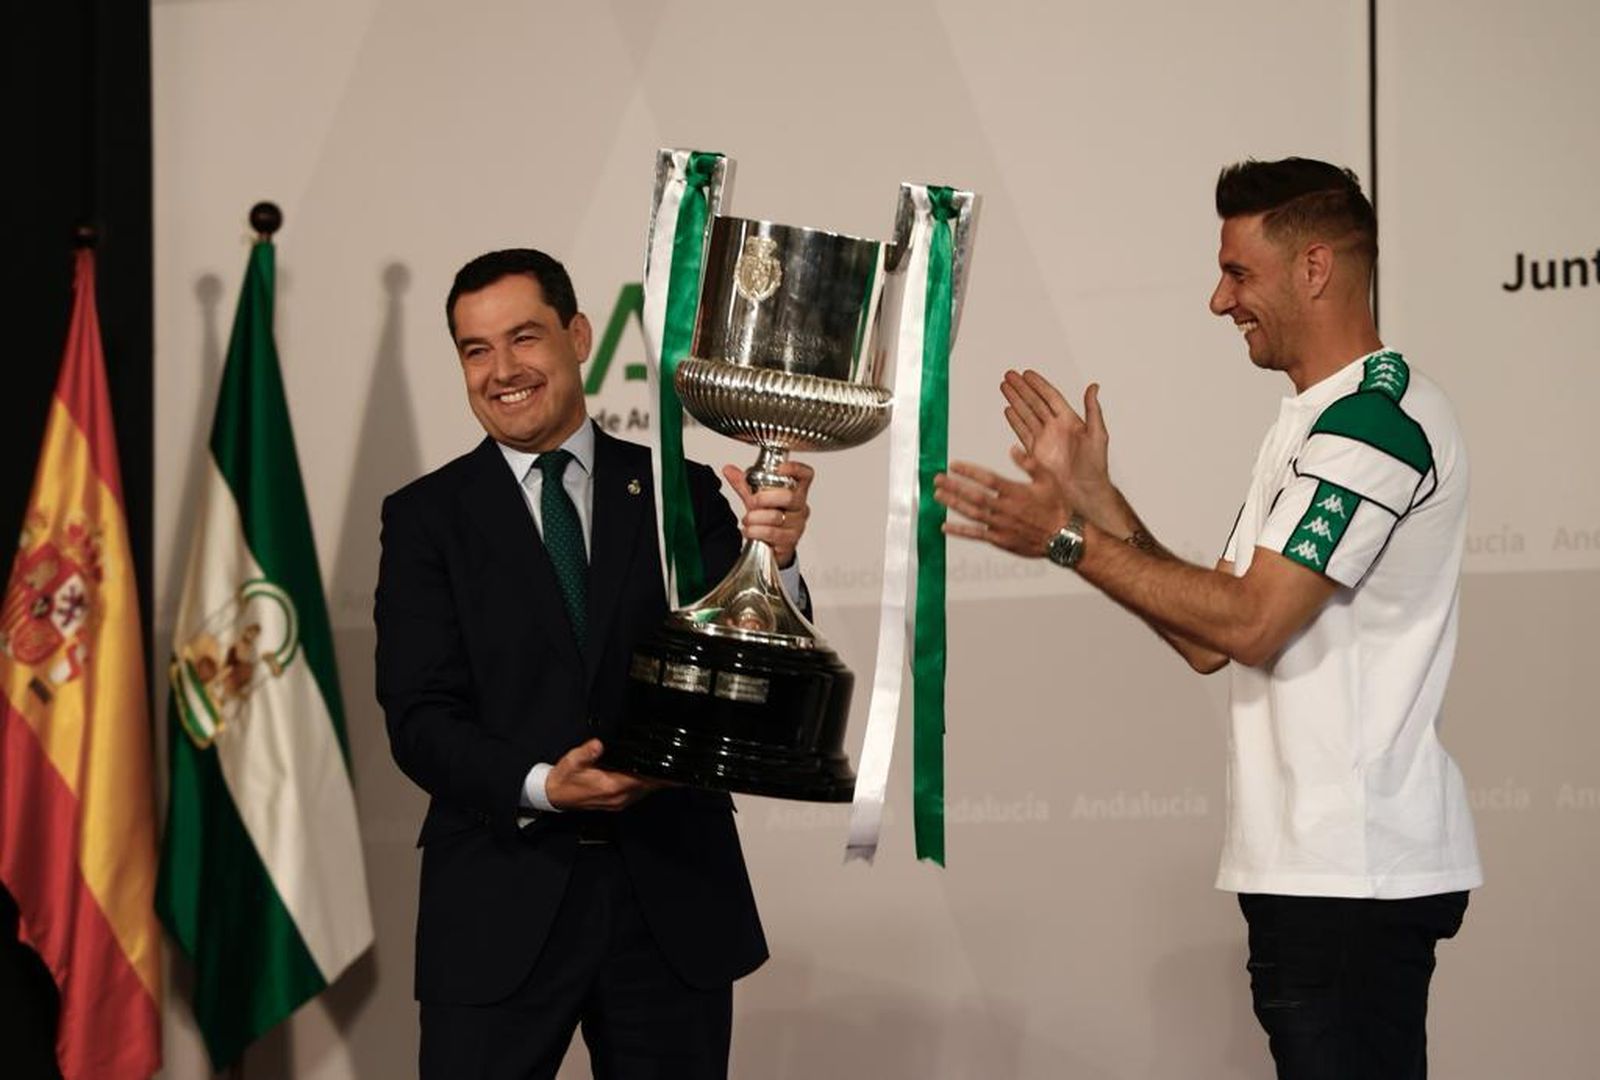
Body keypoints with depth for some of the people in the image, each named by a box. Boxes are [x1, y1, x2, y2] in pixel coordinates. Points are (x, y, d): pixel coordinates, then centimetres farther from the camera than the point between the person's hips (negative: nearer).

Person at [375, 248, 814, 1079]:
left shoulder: (680, 494, 5)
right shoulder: (426, 517, 3)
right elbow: (419, 720, -4)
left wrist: (772, 562, -23)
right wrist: (540, 787, -21)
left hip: (673, 895, 1)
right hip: (503, 904, -1)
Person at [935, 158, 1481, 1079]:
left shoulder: (1379, 416, -13)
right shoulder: (1314, 424, 21)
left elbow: (1248, 622, -18)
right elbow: (1209, 638, 16)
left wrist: (1068, 538, -12)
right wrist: (1092, 495, 11)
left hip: (1356, 874, -10)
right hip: (1315, 865, 10)